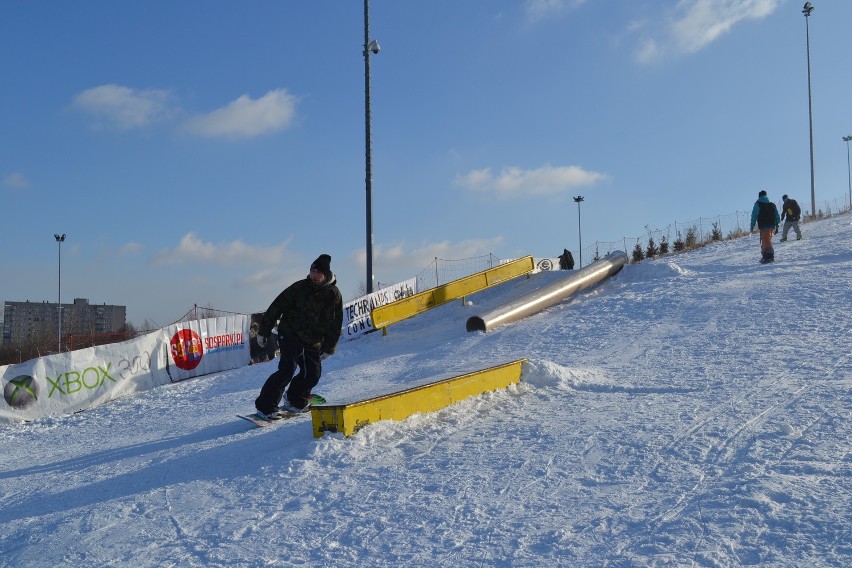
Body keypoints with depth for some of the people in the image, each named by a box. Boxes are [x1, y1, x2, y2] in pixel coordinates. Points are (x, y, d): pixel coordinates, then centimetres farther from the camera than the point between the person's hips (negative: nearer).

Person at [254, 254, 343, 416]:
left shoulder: (334, 295, -2)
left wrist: (328, 348, 3)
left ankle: (295, 402, 23)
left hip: (313, 343, 4)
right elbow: (276, 308, -5)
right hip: (290, 335, -4)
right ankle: (265, 405, -13)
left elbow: (336, 325, 6)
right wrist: (263, 331, -4)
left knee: (313, 374, -2)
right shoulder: (299, 287, -10)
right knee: (287, 369, -19)